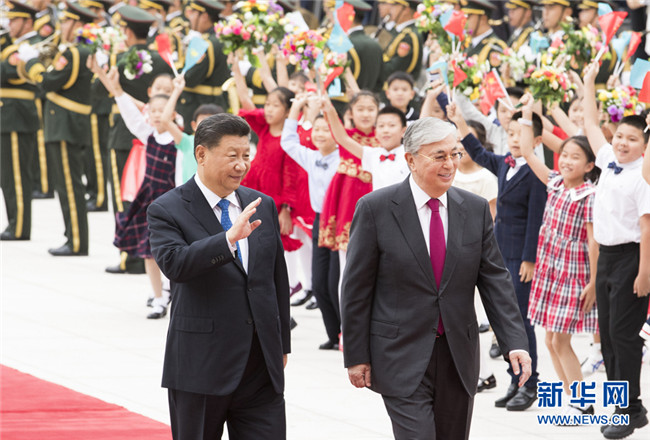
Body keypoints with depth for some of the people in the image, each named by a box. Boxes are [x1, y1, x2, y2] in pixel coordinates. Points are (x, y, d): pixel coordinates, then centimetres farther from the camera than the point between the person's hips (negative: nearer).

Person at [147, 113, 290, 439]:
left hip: (262, 367, 4)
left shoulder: (263, 206, 10)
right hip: (200, 367, -4)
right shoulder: (167, 210, -6)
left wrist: (282, 345, 18)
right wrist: (230, 238, -35)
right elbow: (174, 263, -25)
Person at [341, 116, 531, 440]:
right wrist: (356, 357, -5)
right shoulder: (375, 209, -7)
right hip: (402, 358, -4)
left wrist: (514, 343, -9)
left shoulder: (475, 209, 4)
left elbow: (495, 280, 3)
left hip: (459, 359, 4)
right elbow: (356, 289, -4)